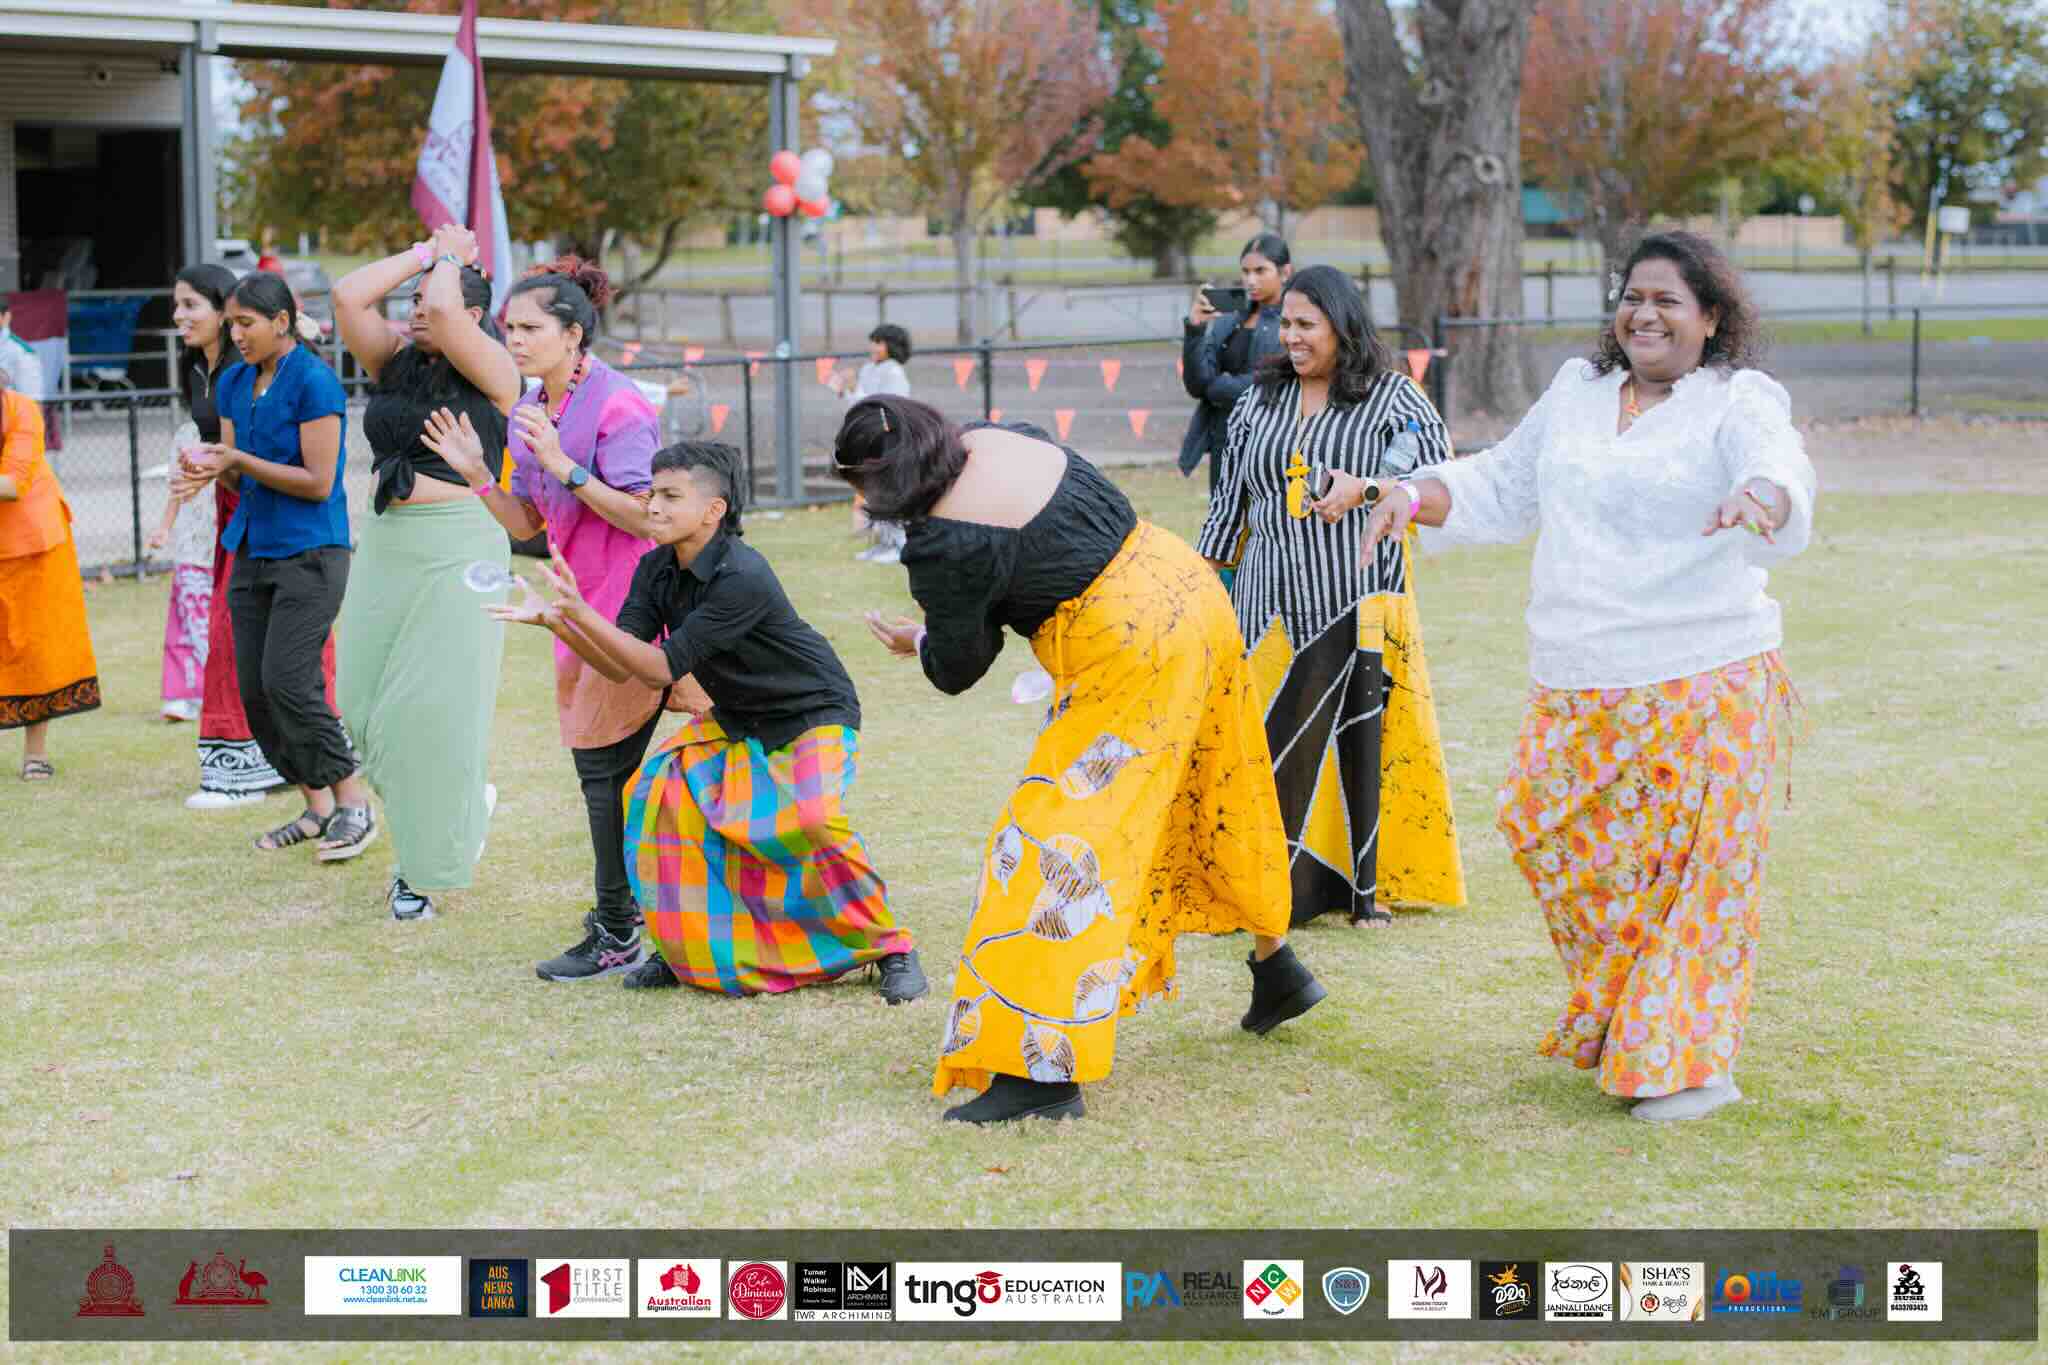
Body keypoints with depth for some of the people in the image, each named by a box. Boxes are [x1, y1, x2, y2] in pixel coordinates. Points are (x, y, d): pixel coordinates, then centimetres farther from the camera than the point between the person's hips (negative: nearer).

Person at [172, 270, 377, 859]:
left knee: (288, 682, -15)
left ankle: (355, 805, -2)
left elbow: (319, 482, -16)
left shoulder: (314, 381, -13)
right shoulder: (234, 383, 10)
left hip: (310, 552, -8)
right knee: (254, 689, 4)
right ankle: (317, 808, 13)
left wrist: (238, 461, -17)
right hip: (254, 549, 8)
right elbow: (235, 465, 13)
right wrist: (205, 468, -9)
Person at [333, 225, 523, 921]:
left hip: (459, 549, -6)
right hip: (385, 548, 6)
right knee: (366, 706, 5)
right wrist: (421, 253, 6)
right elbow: (348, 297, 1)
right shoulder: (396, 364, 11)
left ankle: (426, 868, 7)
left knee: (432, 709, -5)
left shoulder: (493, 371, -6)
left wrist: (451, 260, -1)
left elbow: (444, 310, -22)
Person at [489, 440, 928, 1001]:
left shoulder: (742, 578, -30)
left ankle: (890, 949, -10)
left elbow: (661, 668, -30)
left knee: (814, 818, -31)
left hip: (815, 715, -7)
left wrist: (581, 612, -34)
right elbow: (620, 665, -11)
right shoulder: (657, 569, -6)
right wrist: (554, 620, -24)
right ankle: (688, 949, 2)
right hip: (737, 722, 7)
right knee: (660, 788, -14)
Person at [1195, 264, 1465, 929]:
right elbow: (1230, 495, 19)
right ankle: (1286, 887, 4)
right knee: (1276, 744, -2)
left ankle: (1370, 886, 6)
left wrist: (1363, 488, -14)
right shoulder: (1260, 399, 14)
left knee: (1363, 743, -3)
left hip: (1361, 600, -3)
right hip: (1275, 603, 3)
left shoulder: (1392, 396, 3)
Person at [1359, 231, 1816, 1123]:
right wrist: (1413, 496, 6)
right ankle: (1616, 1031, 26)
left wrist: (1759, 498, -47)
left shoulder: (1740, 402, -3)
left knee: (1692, 866, -4)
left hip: (1703, 686, -6)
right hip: (1576, 690, 6)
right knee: (1551, 832, 8)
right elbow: (1500, 488, 23)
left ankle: (1690, 1065, 7)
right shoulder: (1577, 391, 14)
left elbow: (1782, 477, -23)